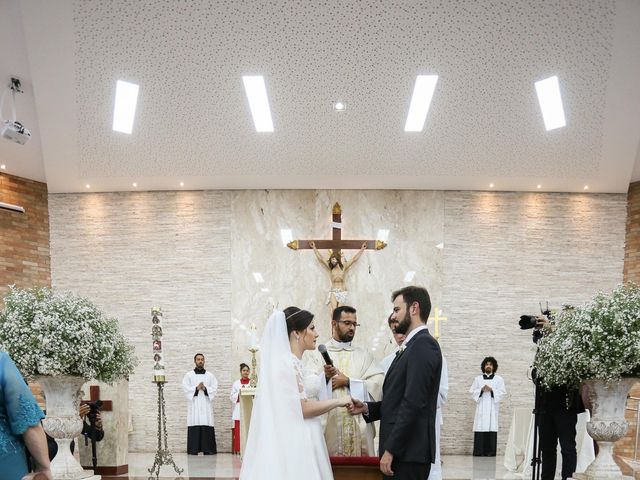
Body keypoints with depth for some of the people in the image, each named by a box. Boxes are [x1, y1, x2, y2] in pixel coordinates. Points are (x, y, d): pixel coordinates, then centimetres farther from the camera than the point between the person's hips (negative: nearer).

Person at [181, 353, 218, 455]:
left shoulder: (210, 375, 14)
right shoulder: (189, 375, 10)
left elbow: (214, 388, 5)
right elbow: (185, 388, -1)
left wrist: (205, 389, -11)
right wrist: (196, 388, -12)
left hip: (206, 405, 1)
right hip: (194, 405, -1)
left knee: (207, 427, -5)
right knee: (194, 426, -8)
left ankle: (208, 449, -3)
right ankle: (193, 449, -4)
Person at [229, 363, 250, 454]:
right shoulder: (236, 383, 13)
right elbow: (232, 397, 7)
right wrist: (240, 393, -8)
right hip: (239, 410, 1)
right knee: (238, 430, -6)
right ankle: (238, 449, -4)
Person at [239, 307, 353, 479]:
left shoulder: (293, 362, 13)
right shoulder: (289, 362, -16)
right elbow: (303, 409, -20)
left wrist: (325, 378, 17)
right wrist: (339, 401, -10)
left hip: (302, 439, 9)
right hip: (297, 441, -9)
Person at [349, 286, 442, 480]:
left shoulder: (424, 344, -13)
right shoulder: (411, 347, 17)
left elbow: (413, 403, -20)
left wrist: (391, 450, -20)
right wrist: (367, 408, 4)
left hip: (408, 451, -9)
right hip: (400, 450, 9)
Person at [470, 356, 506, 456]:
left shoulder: (499, 379, 11)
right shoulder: (478, 379, 13)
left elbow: (503, 392, 1)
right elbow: (472, 391, 7)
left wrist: (492, 390, -12)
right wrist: (481, 390, -9)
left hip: (493, 408, -1)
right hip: (481, 407, 1)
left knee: (491, 428, -8)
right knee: (480, 428, -7)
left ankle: (490, 451, -4)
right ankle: (479, 451, -6)